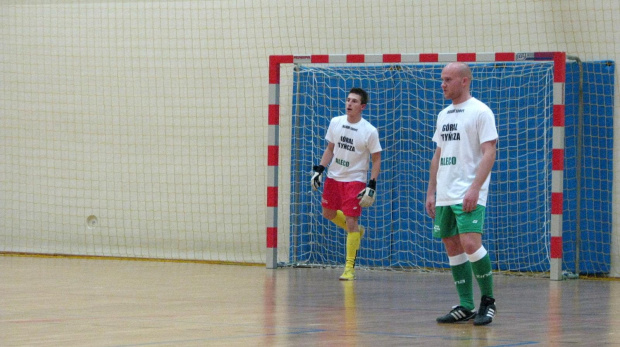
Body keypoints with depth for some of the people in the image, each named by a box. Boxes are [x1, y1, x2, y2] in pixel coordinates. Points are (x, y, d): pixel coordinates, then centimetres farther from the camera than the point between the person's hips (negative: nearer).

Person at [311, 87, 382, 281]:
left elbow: (376, 159, -7)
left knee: (351, 221, -8)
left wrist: (371, 187, -14)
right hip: (333, 177, 6)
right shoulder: (335, 123, 0)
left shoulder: (369, 131, -13)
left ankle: (349, 268, 1)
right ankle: (356, 232, 44)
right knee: (328, 213, 17)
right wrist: (319, 170, 4)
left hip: (355, 180, -6)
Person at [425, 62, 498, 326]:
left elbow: (489, 153, -12)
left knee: (470, 244, -18)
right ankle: (466, 306, 10)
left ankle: (488, 300, -4)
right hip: (444, 195, 8)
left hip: (468, 196, -8)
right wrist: (431, 192, 17)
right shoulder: (443, 115, 18)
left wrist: (475, 188, -21)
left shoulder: (480, 112, -6)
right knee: (453, 248, 6)